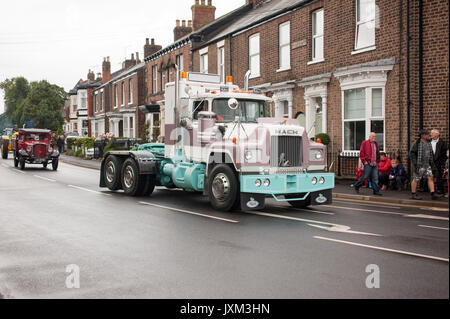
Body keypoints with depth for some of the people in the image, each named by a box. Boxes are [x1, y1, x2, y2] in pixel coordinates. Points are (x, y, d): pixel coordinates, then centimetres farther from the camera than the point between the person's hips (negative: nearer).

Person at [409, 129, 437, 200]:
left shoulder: (429, 143, 11)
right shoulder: (417, 143, -11)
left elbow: (430, 153, 21)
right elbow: (411, 153, -13)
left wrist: (431, 162, 14)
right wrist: (414, 163, -18)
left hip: (427, 165, 7)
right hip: (418, 165, -7)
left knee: (430, 178, -2)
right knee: (416, 179, 0)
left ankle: (433, 194, -4)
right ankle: (413, 194, 10)